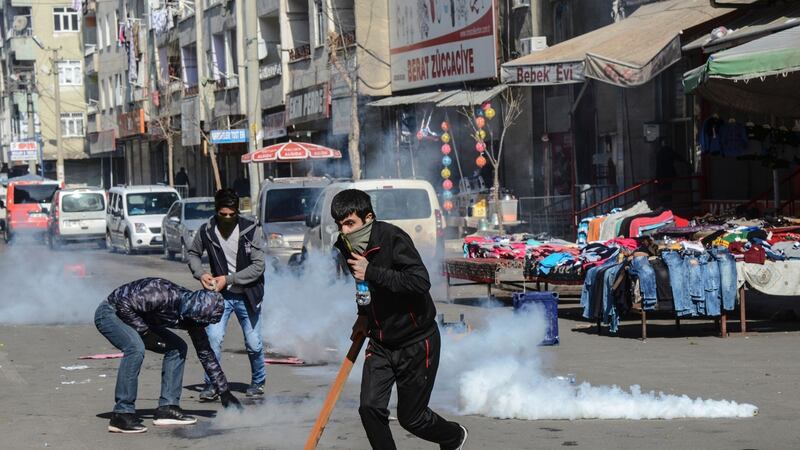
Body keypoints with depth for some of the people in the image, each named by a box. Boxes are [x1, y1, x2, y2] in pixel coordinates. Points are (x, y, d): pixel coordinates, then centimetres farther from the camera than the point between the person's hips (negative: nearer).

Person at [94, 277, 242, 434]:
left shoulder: (193, 314, -8)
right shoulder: (162, 295, -35)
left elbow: (206, 353, 0)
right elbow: (124, 305, -30)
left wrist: (224, 391, 1)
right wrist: (146, 332, -26)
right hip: (110, 312, -8)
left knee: (177, 348, -1)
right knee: (135, 348, -33)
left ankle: (167, 408, 1)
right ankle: (122, 415, -28)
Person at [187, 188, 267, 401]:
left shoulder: (251, 230, -14)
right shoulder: (206, 230, -8)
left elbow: (258, 266, -14)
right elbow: (193, 254, 10)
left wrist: (228, 279, -19)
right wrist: (200, 273, -9)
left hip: (246, 295, -1)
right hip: (220, 295, 1)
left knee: (254, 344, 6)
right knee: (213, 337, -16)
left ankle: (258, 382, 31)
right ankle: (212, 385, -2)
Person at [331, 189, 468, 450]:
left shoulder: (393, 238, -23)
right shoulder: (345, 247, -1)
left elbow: (421, 282, -35)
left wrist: (371, 273, -35)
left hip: (416, 342, -6)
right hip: (380, 343, 6)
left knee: (411, 417, 5)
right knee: (370, 407, -11)